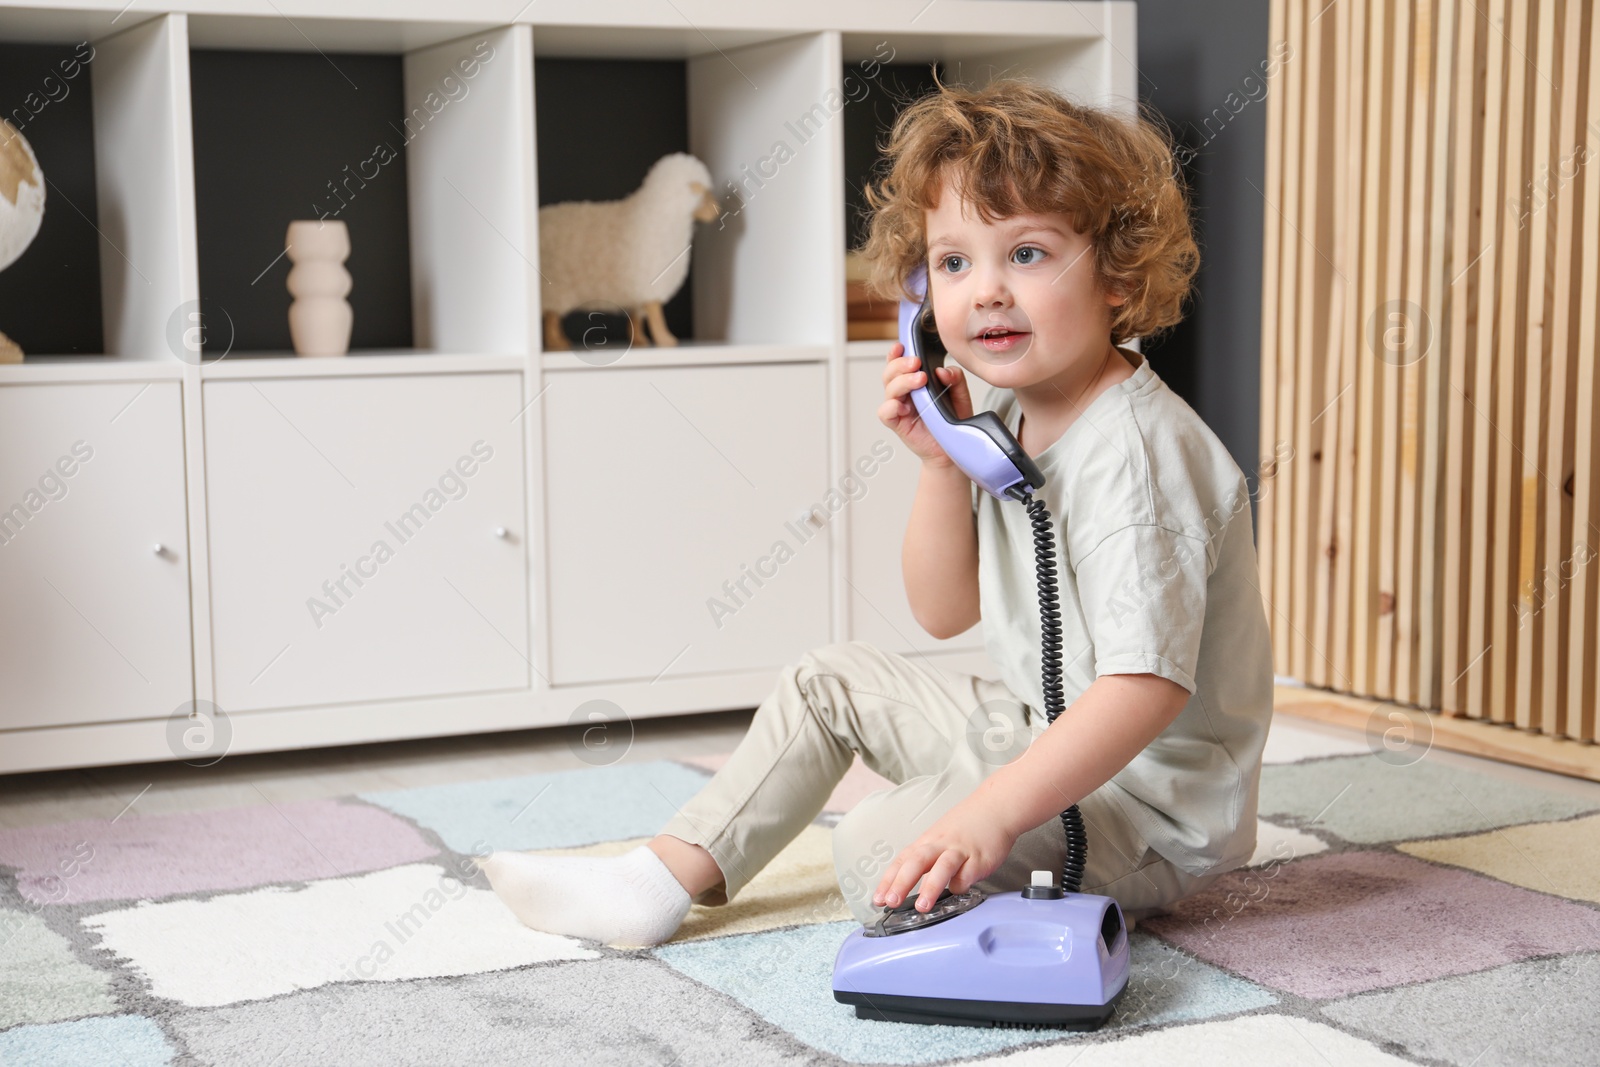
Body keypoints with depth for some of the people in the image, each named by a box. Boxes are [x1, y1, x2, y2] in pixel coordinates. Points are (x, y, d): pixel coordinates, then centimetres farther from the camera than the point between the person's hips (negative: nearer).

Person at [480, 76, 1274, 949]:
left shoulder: (1136, 452, -26)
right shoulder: (1004, 417, 5)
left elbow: (1146, 687, -34)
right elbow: (943, 611, 8)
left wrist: (992, 811, -42)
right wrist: (942, 463, -7)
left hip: (1150, 805, -10)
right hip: (1042, 730, 10)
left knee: (879, 851, -27)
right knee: (829, 681, 17)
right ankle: (665, 880, 19)